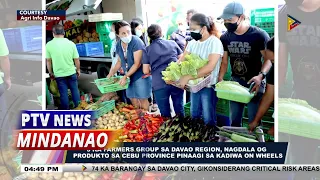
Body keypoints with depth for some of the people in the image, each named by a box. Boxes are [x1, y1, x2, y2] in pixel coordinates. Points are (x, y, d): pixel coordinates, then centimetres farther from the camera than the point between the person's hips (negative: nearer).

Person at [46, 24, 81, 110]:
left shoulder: (49, 45, -10)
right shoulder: (71, 43, -8)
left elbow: (48, 61, -2)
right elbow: (76, 59, -4)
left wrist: (51, 73, 11)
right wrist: (78, 70, 12)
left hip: (59, 74, -1)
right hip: (71, 72, 1)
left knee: (63, 93, 9)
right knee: (75, 90, 15)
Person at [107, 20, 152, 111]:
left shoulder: (136, 42, -21)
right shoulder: (118, 45, 1)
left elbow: (137, 64, -23)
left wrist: (125, 76, -23)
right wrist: (112, 72, 5)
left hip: (140, 75, -7)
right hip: (129, 75, 7)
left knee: (142, 99, -1)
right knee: (132, 99, 13)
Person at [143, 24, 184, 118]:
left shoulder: (147, 49, 3)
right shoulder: (173, 43, 7)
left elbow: (146, 71, 1)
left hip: (159, 85, -2)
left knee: (165, 114, 9)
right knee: (179, 110, 16)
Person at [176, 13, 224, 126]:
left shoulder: (215, 42, -18)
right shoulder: (192, 43, 4)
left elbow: (210, 67, -29)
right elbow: (181, 61, 5)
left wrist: (187, 78, -32)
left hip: (209, 86, -6)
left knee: (208, 118, 4)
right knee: (194, 115, 19)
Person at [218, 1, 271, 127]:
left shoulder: (259, 35, -13)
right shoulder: (225, 37, 2)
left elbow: (268, 58, -10)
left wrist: (261, 75, -27)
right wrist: (220, 79, -4)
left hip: (254, 82, -4)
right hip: (235, 82, 5)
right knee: (234, 120, 13)